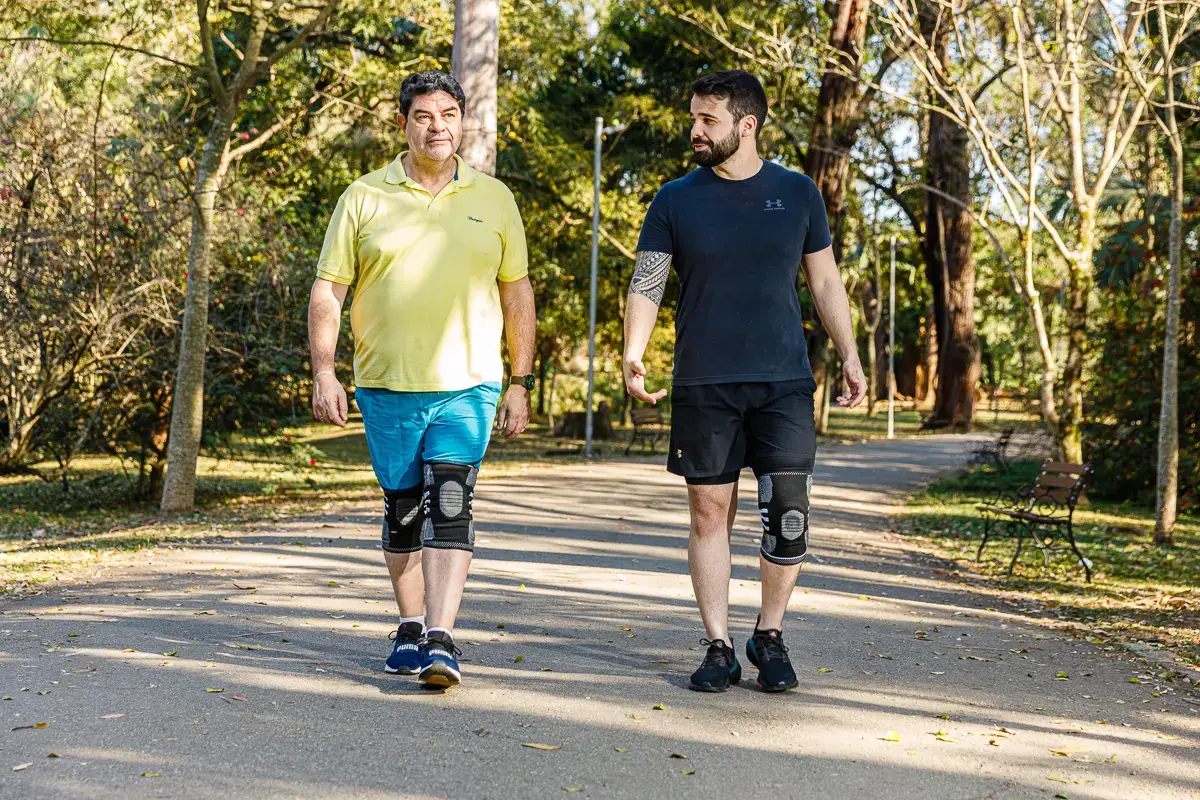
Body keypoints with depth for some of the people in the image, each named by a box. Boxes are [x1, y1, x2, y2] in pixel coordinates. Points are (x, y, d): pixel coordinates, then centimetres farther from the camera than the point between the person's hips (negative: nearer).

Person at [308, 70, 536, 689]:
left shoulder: (493, 199, 8)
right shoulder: (364, 198, 4)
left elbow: (516, 293, 11)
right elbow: (328, 291, 4)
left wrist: (520, 383, 7)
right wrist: (323, 372, -7)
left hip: (468, 385, -1)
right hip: (386, 385, 1)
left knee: (449, 504, -13)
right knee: (402, 510, 10)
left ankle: (441, 640, -15)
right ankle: (410, 628, 26)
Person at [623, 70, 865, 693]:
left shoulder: (797, 194, 8)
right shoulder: (676, 200, 5)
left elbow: (825, 281, 14)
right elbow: (646, 285, 1)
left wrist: (849, 355, 5)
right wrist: (632, 355, -16)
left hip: (783, 383, 0)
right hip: (702, 385, 0)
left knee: (788, 518, -5)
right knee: (710, 515, 4)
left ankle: (770, 637, 16)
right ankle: (718, 648, 15)